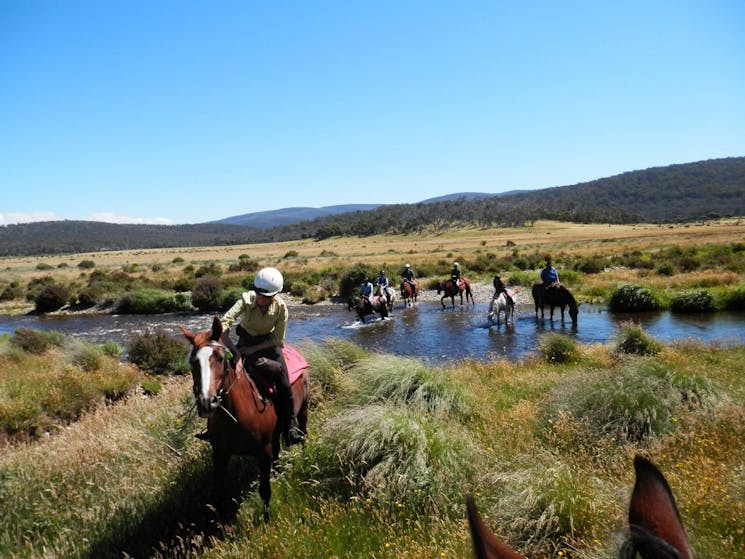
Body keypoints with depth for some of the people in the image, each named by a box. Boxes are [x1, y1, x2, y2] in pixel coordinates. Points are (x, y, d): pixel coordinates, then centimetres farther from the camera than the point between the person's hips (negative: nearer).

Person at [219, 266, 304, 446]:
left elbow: (278, 339, -16)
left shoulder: (281, 307, -23)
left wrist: (253, 349, -24)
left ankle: (289, 427, 10)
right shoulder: (247, 300, -26)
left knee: (284, 385, -10)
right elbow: (224, 324, -37)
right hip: (246, 340, 0)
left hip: (269, 342, 0)